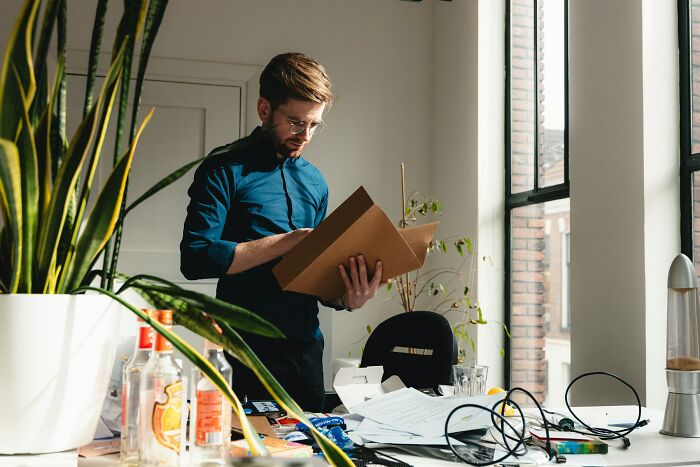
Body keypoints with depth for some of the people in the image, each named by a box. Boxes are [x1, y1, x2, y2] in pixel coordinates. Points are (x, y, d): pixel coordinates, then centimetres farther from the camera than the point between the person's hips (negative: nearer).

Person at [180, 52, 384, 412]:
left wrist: (347, 299, -4)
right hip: (249, 349, -5)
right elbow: (196, 257, -15)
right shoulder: (225, 170, -4)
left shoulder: (315, 182, 14)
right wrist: (284, 242, -16)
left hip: (306, 346, 6)